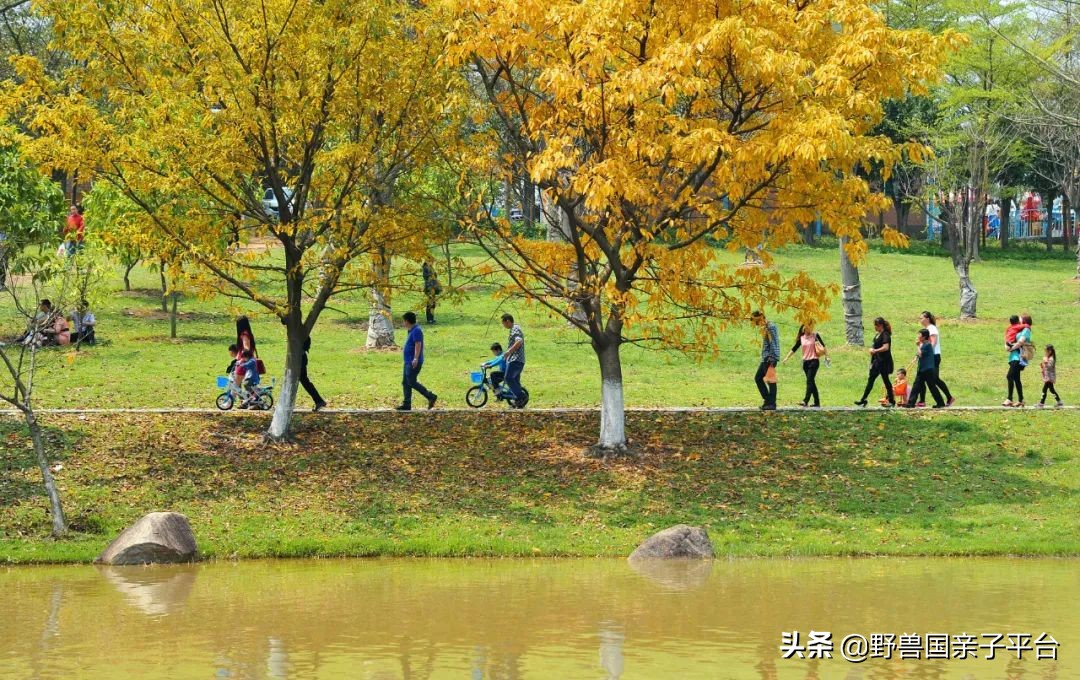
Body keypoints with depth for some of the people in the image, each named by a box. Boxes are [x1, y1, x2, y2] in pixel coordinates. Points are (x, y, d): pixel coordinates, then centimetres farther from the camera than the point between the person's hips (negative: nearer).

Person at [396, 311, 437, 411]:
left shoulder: (416, 331, -16)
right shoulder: (412, 331, 16)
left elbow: (418, 345, -25)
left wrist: (415, 359, -32)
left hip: (413, 363, -11)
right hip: (409, 362, 11)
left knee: (412, 383, -10)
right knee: (405, 383, 9)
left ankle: (430, 396, -4)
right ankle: (407, 404, 10)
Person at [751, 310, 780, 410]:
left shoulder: (770, 327, -12)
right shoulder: (765, 327, 17)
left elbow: (773, 343, -17)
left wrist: (772, 359, -20)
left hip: (770, 358, -10)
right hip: (765, 358, 10)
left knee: (770, 381, -6)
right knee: (758, 378, 13)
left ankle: (772, 404, -2)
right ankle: (767, 399, 16)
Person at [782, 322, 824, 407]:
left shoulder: (815, 336, -1)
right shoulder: (801, 338, 8)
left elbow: (823, 346, 0)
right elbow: (794, 349, 12)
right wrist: (786, 358, 7)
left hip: (814, 361, -5)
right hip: (805, 361, 5)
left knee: (809, 381, -14)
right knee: (811, 382, 7)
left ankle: (805, 401, -23)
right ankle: (817, 402, 13)